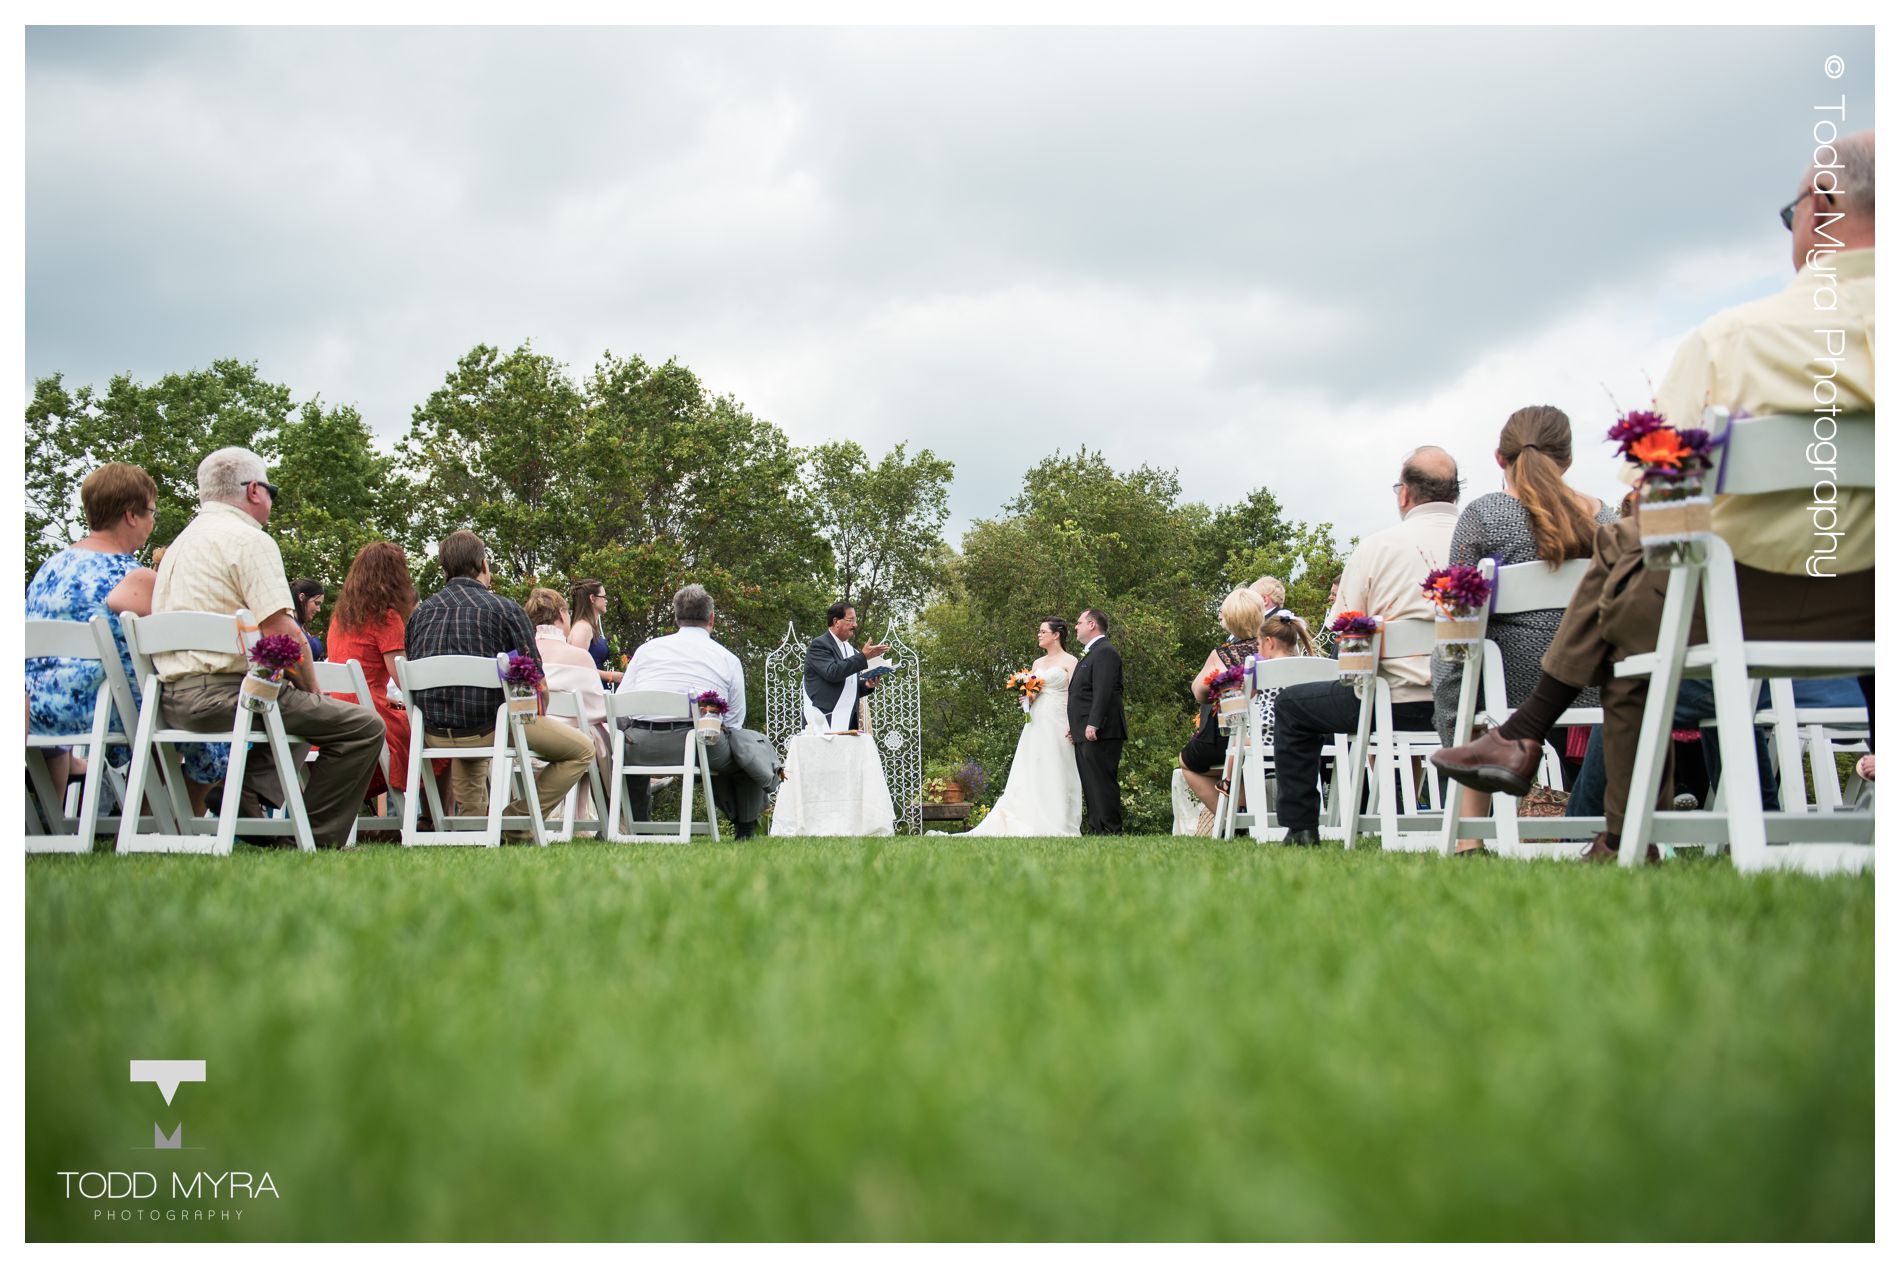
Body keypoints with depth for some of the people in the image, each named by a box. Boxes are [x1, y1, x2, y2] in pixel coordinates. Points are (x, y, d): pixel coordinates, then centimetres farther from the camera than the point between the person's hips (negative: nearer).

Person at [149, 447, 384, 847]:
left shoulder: (182, 541, 23)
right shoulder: (249, 539, -7)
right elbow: (284, 634, -16)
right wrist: (311, 689, 1)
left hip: (174, 700, 10)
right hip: (221, 693, -10)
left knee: (294, 705, 35)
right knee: (362, 726, -9)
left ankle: (247, 799, 11)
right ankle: (316, 841, -9)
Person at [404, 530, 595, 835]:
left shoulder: (420, 612, 9)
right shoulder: (504, 609, -5)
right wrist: (536, 719, 16)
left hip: (434, 734, 6)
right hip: (491, 727, -6)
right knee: (583, 750, 9)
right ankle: (518, 821, -1)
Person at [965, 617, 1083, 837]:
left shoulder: (1070, 662, -1)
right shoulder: (1037, 663, 18)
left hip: (1058, 725, -6)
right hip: (1036, 724, 6)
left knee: (1056, 775, -5)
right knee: (1030, 775, 0)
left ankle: (1059, 829, -1)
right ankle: (1035, 827, 0)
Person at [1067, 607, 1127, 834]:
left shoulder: (1105, 652, -10)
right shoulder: (1091, 653, 23)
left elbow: (1103, 691, -20)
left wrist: (1093, 725, -25)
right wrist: (1075, 726, 19)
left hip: (1100, 733, -11)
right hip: (1085, 733, 11)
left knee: (1102, 783, -11)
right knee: (1090, 786, 10)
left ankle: (1111, 831, -11)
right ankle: (1096, 830, 13)